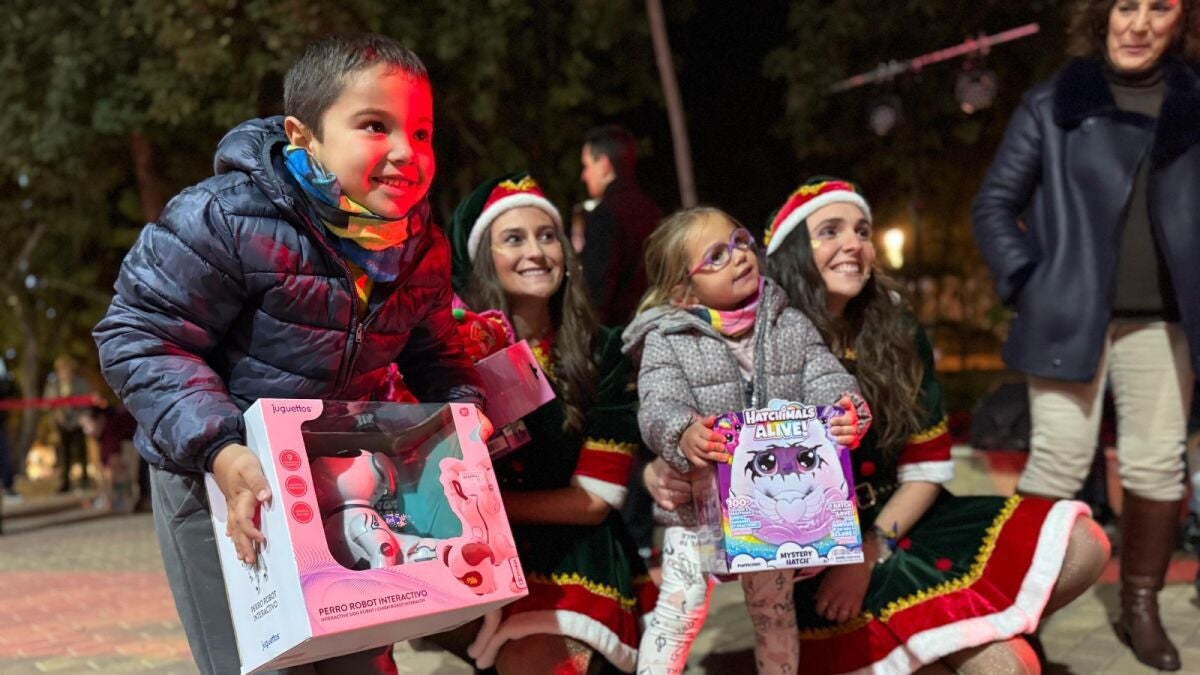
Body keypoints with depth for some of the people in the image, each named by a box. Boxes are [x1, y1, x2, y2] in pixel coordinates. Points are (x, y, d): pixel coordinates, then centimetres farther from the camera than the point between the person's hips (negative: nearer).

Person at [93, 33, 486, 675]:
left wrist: (462, 404, -10)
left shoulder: (422, 248, -6)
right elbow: (141, 337, -23)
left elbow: (431, 351, 10)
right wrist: (220, 450, -33)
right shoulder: (226, 219, -26)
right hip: (219, 478, -5)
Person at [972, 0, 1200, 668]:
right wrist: (1026, 285, -7)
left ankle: (1141, 608, 21)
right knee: (1060, 461, -3)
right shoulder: (1053, 104, 1)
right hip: (1070, 314, -3)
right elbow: (995, 204, 3)